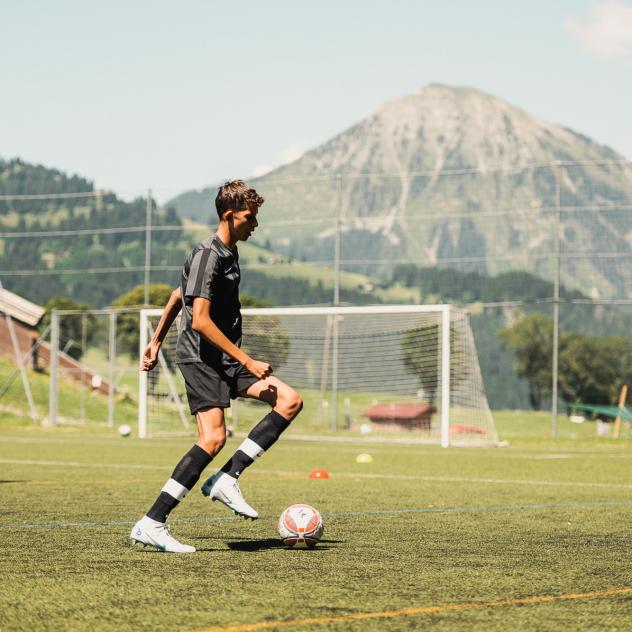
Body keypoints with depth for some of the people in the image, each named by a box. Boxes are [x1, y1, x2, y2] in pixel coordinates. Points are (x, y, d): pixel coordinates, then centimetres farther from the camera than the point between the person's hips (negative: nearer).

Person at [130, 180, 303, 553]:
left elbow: (178, 294, 26)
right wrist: (246, 361, -21)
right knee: (214, 438, -20)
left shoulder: (229, 253, 16)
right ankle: (152, 524, -17)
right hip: (201, 357, -9)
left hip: (227, 359, 9)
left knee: (290, 401, -4)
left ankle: (227, 480, -6)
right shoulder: (207, 256, -14)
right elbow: (200, 320, -23)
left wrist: (156, 341, 29)